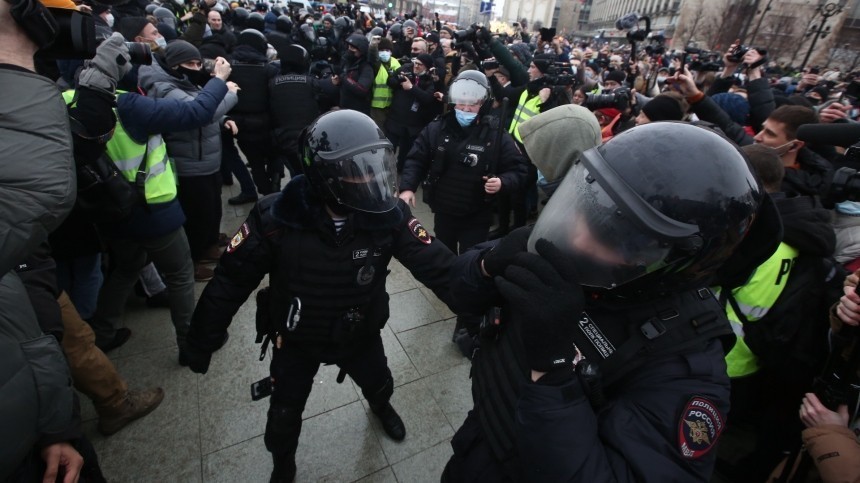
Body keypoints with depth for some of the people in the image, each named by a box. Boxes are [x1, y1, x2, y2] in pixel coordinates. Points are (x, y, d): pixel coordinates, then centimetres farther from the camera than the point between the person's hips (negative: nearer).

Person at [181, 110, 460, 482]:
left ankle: (380, 406, 69)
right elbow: (232, 280, -17)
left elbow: (436, 265, -22)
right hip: (296, 338, -1)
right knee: (284, 416, 18)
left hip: (360, 333, 2)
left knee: (380, 385, 28)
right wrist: (202, 342, -7)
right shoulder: (276, 218, -30)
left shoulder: (387, 214, -26)